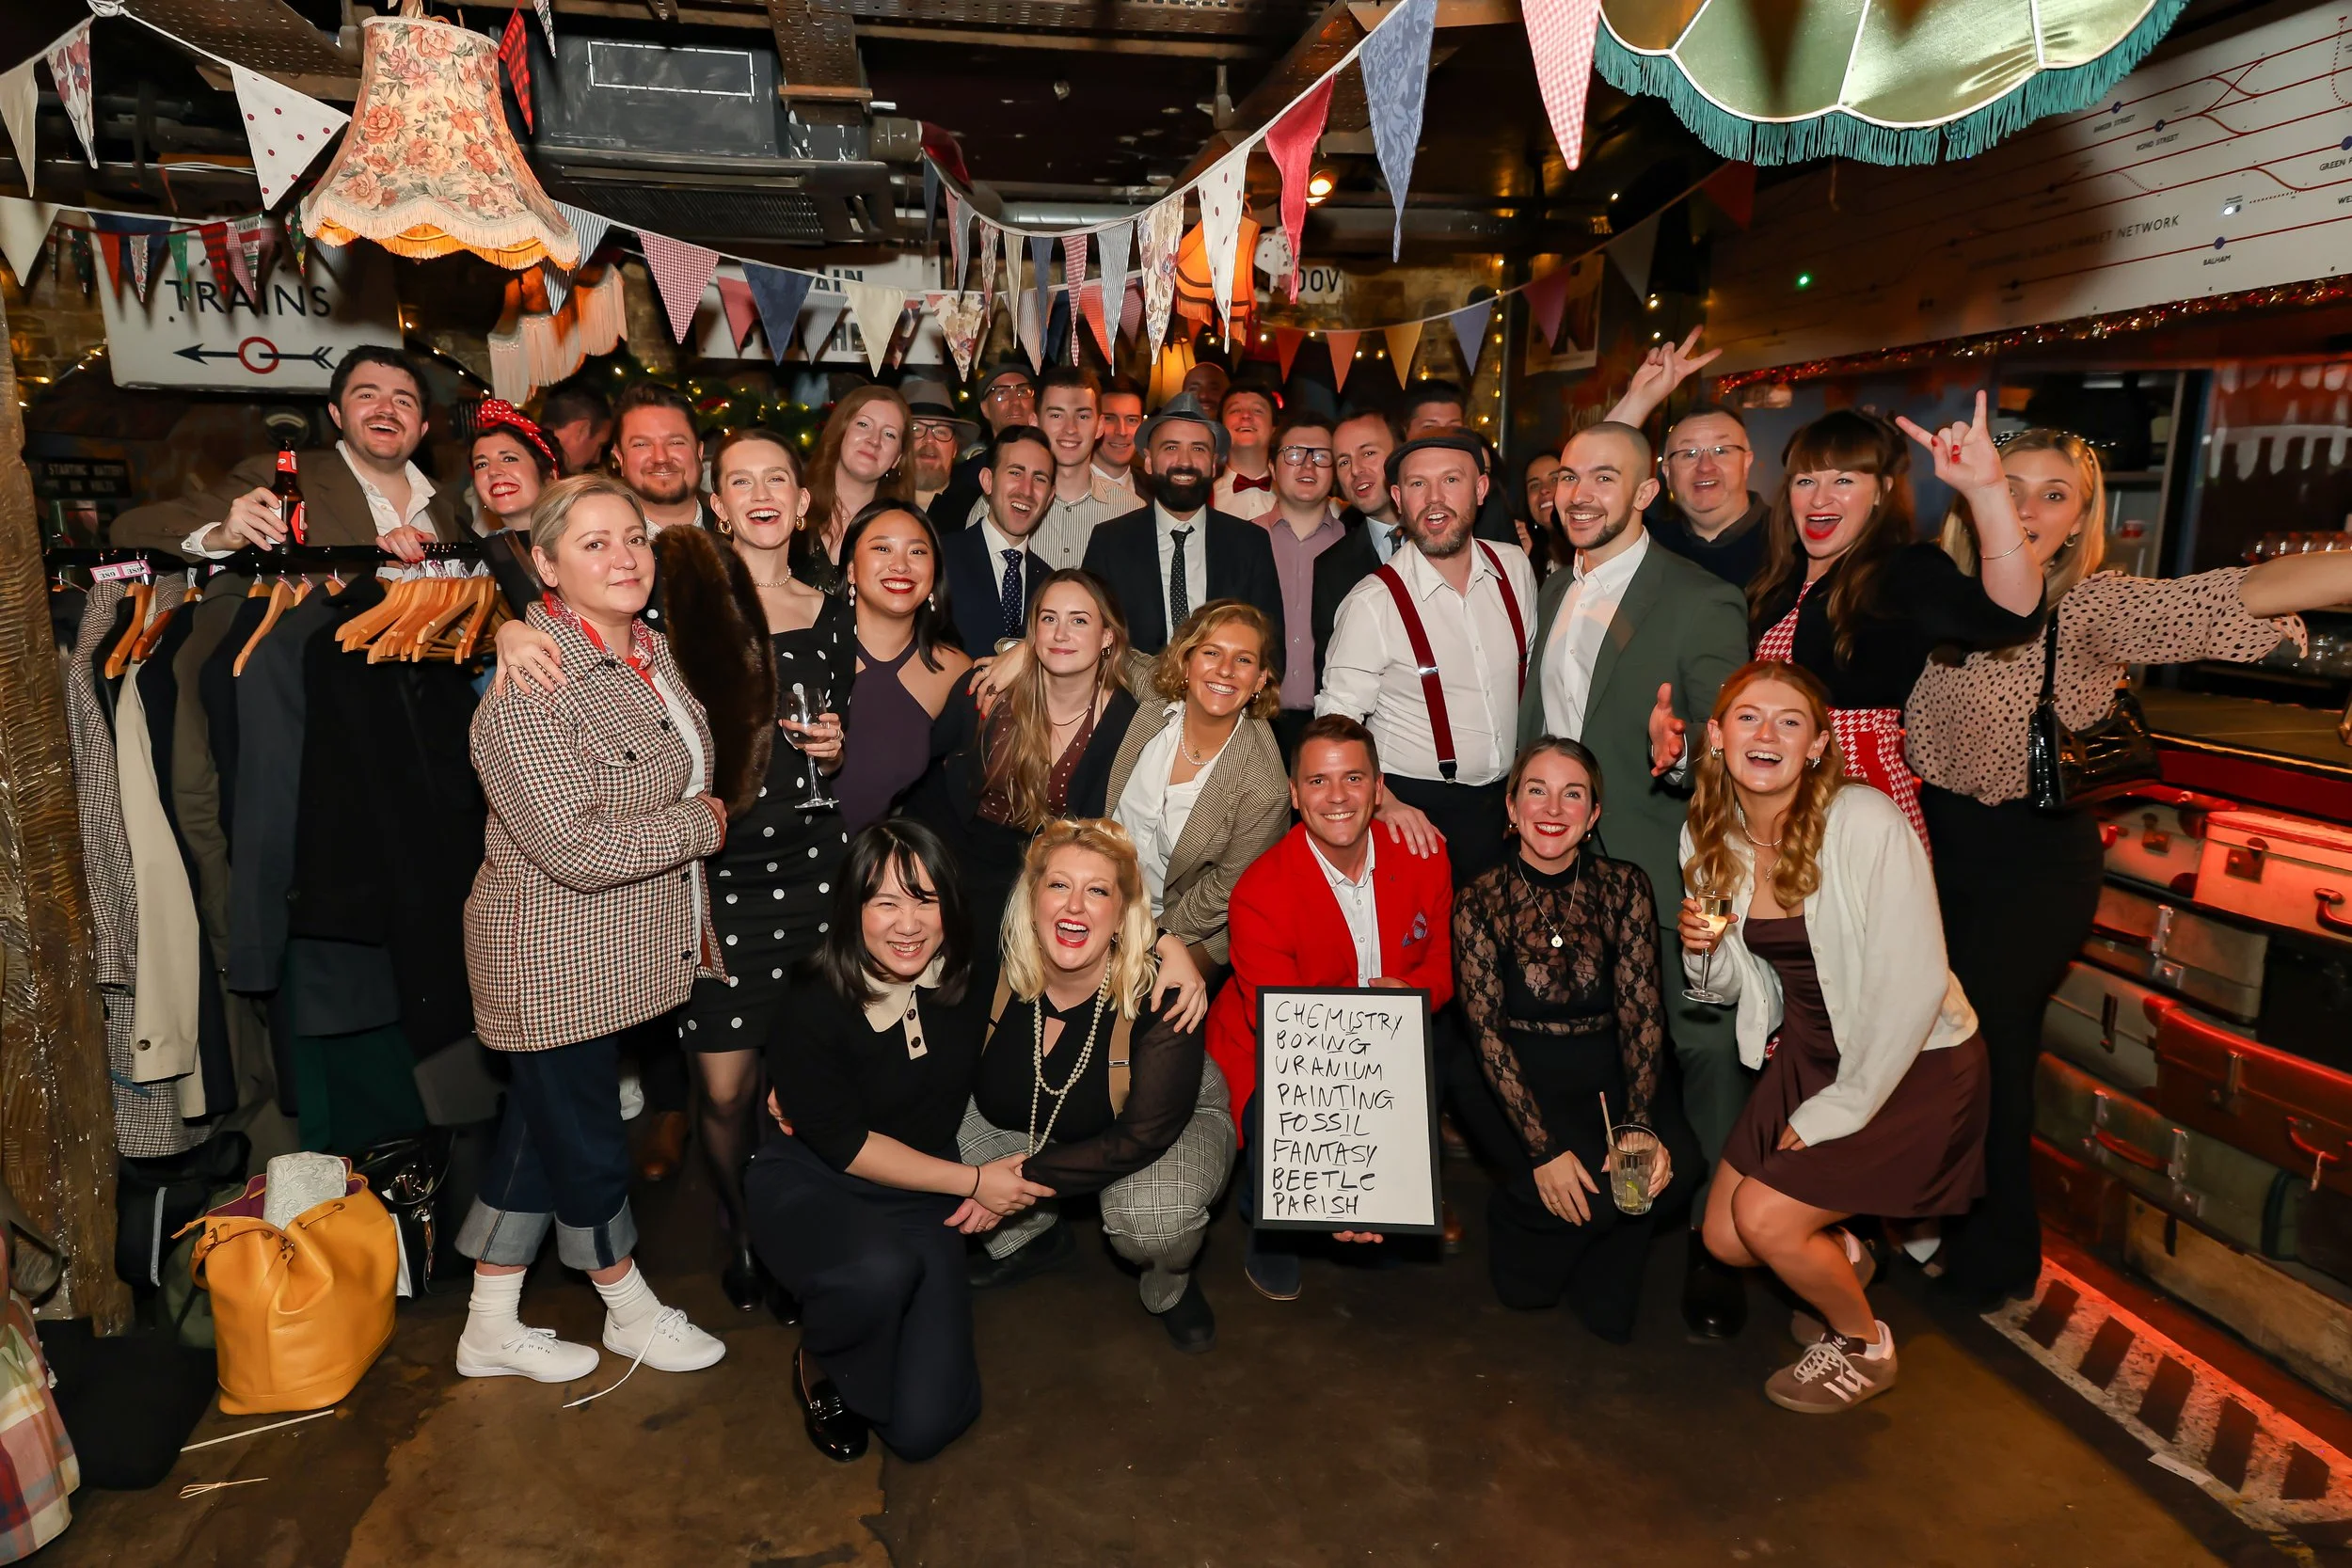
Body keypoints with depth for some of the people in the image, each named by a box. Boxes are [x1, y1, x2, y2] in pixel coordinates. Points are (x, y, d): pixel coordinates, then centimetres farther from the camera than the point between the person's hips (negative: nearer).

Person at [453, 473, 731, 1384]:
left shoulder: (651, 650, 5)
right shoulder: (527, 688, -23)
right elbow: (576, 847, -28)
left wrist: (693, 924, 14)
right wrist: (703, 825, -15)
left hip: (625, 950, 9)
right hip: (556, 959, -8)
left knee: (539, 1130, 19)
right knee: (583, 1137, 11)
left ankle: (491, 1328, 35)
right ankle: (629, 1309, 34)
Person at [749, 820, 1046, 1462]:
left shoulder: (968, 986, -10)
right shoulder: (815, 1013, -21)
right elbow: (846, 1147, -14)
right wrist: (973, 1180, -13)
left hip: (922, 1201, 3)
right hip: (808, 1187, -3)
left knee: (925, 1426, -9)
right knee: (881, 1270, -39)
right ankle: (818, 1365, -3)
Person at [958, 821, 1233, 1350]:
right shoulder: (996, 968, -22)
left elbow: (1144, 1135, -28)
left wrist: (1027, 1177, -30)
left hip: (1174, 1124, -4)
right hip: (1029, 1123, 5)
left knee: (1154, 1218, -35)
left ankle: (1169, 1287, 4)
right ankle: (1029, 1238, 13)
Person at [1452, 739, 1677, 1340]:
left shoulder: (1624, 886, -1)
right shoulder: (1480, 902, -7)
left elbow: (1642, 1012, -6)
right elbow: (1488, 1032, -12)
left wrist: (1640, 1127, -20)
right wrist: (1544, 1148, -22)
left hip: (1608, 1083, 3)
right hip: (1514, 1087, -2)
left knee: (1669, 1170, -23)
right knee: (1590, 1190, -25)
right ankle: (1516, 1218, 10)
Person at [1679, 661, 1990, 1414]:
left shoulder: (1867, 823, -24)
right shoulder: (1707, 836, -5)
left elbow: (1912, 987, -22)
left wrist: (1833, 1113, -17)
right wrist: (1708, 948, -18)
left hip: (1913, 1064, -6)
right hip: (1806, 1053, 6)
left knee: (1765, 1216, -15)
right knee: (1724, 1237, 4)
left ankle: (1864, 1348, 17)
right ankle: (1841, 1254, 38)